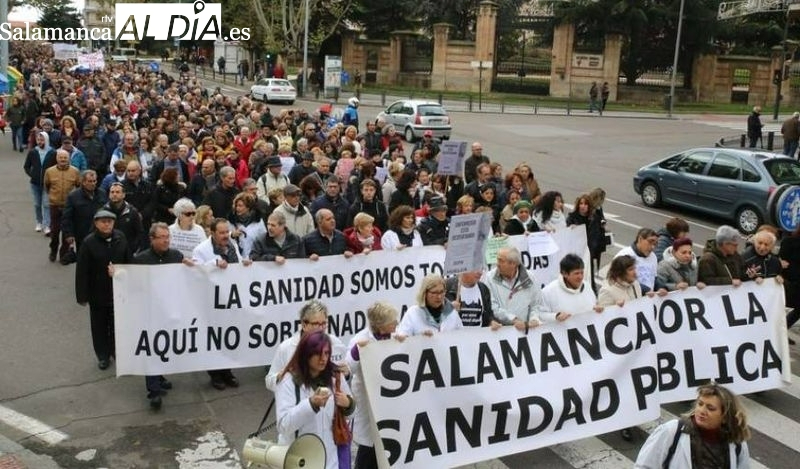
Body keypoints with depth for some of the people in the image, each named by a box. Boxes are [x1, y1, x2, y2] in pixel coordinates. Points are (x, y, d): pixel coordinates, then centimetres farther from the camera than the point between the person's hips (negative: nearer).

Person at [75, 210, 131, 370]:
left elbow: (128, 261, 5)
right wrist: (82, 295, -12)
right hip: (98, 292, -2)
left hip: (118, 290, 2)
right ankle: (103, 356, 28)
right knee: (100, 325, 12)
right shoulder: (89, 243, -14)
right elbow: (81, 271, -12)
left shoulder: (120, 238, -5)